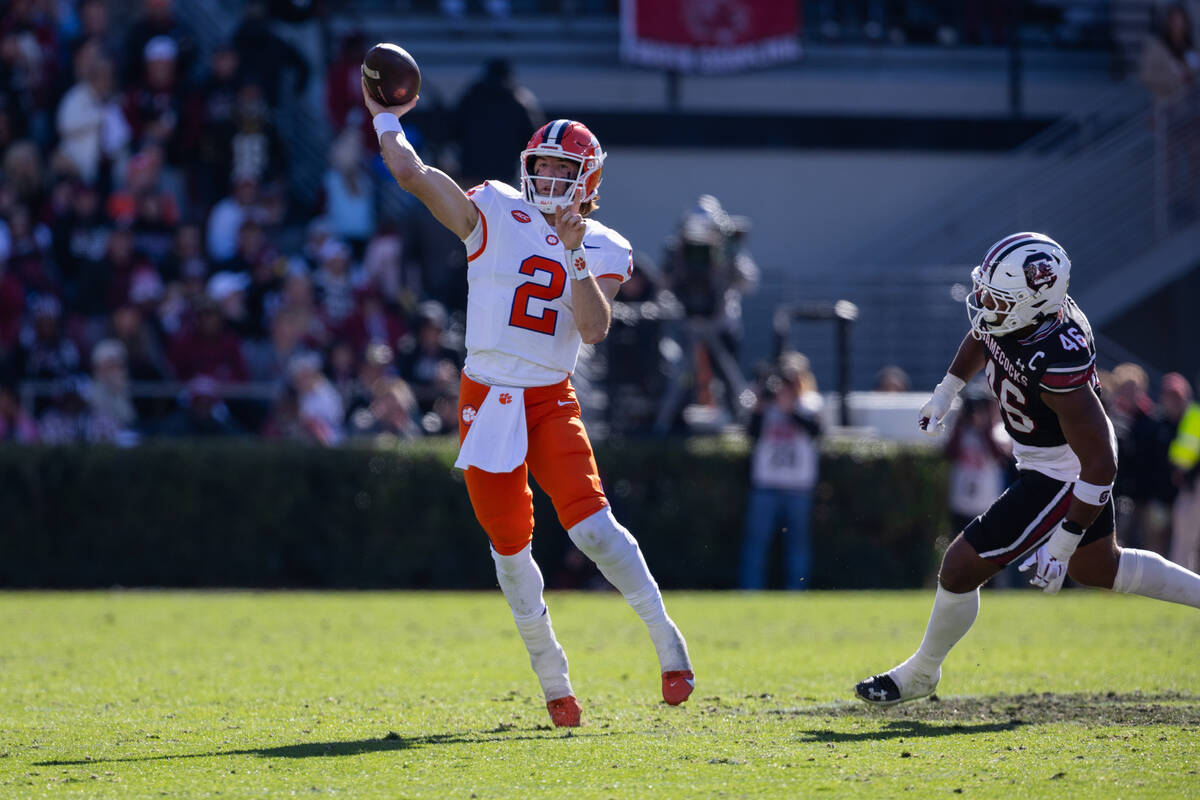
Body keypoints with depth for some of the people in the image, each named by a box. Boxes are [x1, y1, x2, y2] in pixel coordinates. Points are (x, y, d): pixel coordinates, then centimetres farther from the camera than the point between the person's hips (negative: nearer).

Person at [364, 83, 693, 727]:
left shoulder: (603, 250, 4)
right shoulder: (495, 216, 1)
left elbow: (594, 329, -12)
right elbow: (412, 174, -4)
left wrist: (574, 254, -19)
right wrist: (384, 119, 6)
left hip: (551, 402, 0)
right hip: (486, 401, 0)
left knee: (591, 523, -19)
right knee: (511, 547, 3)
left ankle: (666, 638, -6)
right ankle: (551, 675, 17)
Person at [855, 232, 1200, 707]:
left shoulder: (1060, 366, -38)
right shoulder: (1008, 308, -16)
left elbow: (1101, 464, -32)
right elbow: (982, 340, 13)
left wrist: (1062, 543, -27)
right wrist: (946, 392, 24)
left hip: (1064, 478, -9)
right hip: (1040, 464, 9)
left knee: (962, 566, -1)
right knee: (1098, 568, 29)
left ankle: (920, 675, 23)